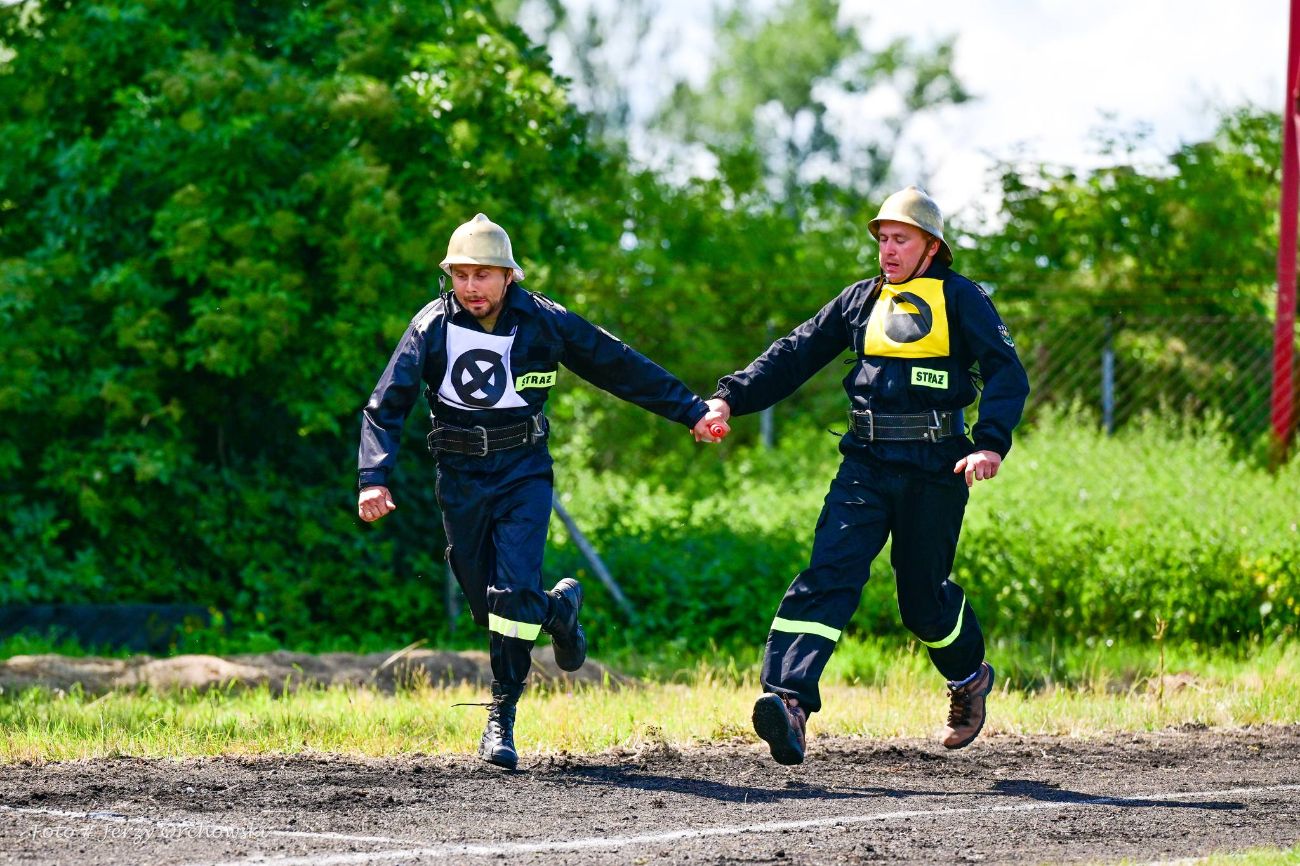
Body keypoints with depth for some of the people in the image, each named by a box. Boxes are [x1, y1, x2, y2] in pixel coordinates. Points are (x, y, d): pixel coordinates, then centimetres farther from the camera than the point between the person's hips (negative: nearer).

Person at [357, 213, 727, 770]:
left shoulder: (544, 323, -6)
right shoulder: (433, 327, -6)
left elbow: (622, 369, 4)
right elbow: (385, 406, -6)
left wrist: (692, 411, 7)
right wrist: (374, 478, -21)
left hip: (523, 474, -2)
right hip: (460, 479, 2)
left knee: (513, 594, -18)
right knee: (487, 607, 7)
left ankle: (502, 717, -8)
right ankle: (560, 608, 39)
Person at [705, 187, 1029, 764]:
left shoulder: (961, 299, 2)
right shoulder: (863, 300, 16)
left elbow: (1006, 373, -7)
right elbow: (796, 355, 17)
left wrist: (991, 443, -23)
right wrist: (730, 398, 4)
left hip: (935, 468, -3)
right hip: (866, 462, 3)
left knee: (923, 596, 5)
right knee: (829, 574, -16)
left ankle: (970, 677, 37)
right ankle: (789, 701, -30)